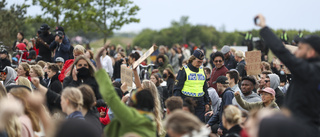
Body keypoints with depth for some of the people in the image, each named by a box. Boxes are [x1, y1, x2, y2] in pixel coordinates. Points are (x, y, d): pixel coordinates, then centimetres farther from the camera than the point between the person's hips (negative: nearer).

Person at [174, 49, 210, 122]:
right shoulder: (184, 70, -4)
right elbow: (177, 88, -5)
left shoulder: (202, 70, 13)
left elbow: (205, 88, 21)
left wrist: (207, 102, 17)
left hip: (200, 102, 5)